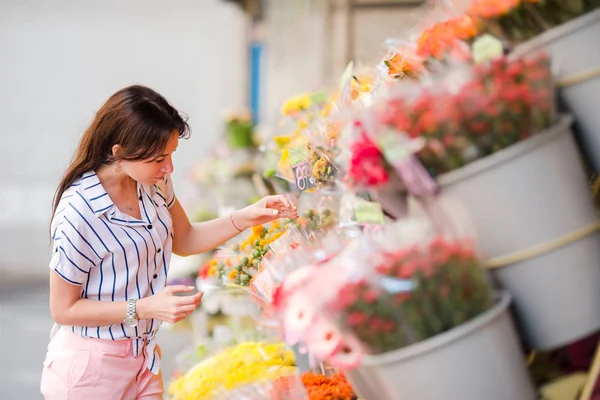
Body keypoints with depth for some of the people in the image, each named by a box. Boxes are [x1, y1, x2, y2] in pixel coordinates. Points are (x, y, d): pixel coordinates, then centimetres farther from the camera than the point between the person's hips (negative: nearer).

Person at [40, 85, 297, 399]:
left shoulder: (154, 183, -6)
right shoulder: (78, 213, -27)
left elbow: (184, 240, 12)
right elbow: (63, 310, -19)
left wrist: (246, 218, -3)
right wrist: (146, 308, -26)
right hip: (90, 370, -6)